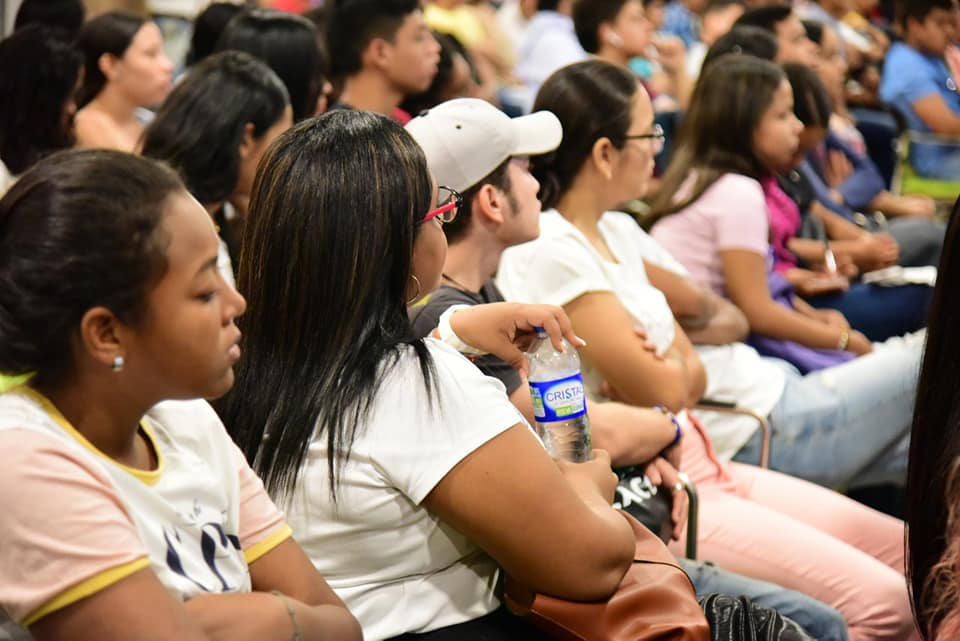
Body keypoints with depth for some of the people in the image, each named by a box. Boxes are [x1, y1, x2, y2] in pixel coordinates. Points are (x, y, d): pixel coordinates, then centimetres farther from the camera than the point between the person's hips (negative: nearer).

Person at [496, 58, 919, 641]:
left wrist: (660, 368, -10)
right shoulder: (549, 253, -19)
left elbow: (693, 375, 10)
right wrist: (668, 360, 4)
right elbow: (661, 389, -17)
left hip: (698, 461, 9)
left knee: (909, 555, 8)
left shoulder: (616, 231, 10)